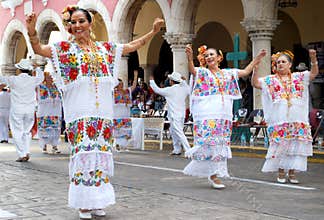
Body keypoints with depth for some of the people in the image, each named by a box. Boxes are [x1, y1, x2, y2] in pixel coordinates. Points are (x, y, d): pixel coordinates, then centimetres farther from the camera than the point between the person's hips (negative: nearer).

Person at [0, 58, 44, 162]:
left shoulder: (14, 80, -10)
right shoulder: (33, 80, -1)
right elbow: (41, 77, 21)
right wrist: (37, 68, 39)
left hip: (16, 110, -3)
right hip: (30, 110, 3)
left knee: (18, 133, 2)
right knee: (26, 131, 15)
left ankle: (22, 155, -3)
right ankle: (27, 152, 4)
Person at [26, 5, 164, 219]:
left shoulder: (105, 48, 15)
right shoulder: (65, 48, 5)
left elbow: (132, 46, 23)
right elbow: (39, 49, -5)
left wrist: (153, 31, 20)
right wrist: (32, 31, -24)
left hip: (103, 111, 4)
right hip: (79, 112, -4)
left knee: (101, 153, 5)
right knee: (83, 153, -7)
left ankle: (96, 201, 15)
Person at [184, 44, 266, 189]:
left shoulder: (228, 73, 16)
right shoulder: (202, 72, 2)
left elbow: (246, 71, 24)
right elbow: (192, 70, -19)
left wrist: (257, 59, 21)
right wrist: (190, 58, -39)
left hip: (224, 115, 5)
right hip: (207, 115, -5)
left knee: (221, 143, 6)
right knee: (208, 142, -9)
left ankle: (214, 173, 14)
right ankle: (213, 174, -3)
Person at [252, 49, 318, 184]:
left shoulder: (298, 77, 12)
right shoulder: (270, 80, 9)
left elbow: (314, 73, 2)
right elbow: (255, 83, -1)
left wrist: (313, 59, -14)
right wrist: (256, 67, -13)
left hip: (298, 120, 1)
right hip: (279, 120, -1)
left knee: (296, 146, 1)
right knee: (280, 146, -1)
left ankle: (292, 173, 12)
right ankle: (281, 173, 11)